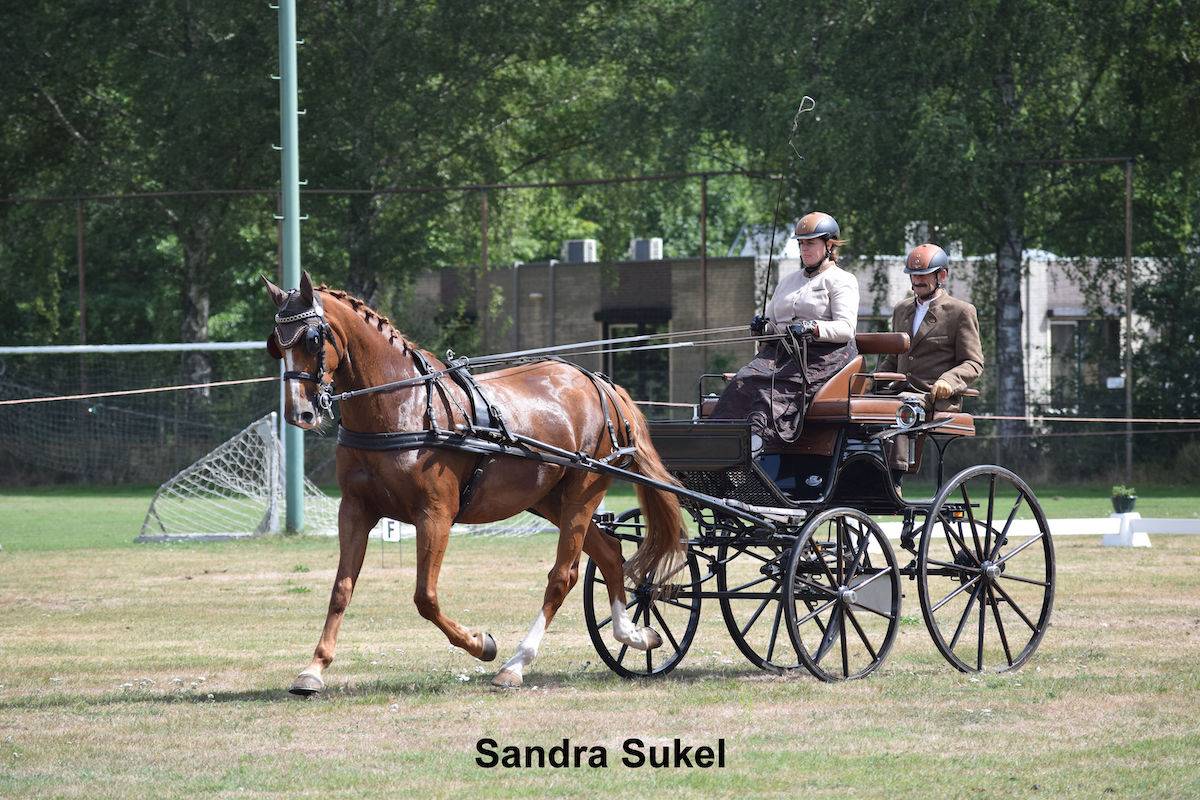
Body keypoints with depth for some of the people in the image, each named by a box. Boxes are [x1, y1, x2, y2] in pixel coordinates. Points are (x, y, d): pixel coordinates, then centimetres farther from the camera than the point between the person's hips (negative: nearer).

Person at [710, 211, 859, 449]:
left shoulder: (842, 281, 6)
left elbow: (846, 328, -8)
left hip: (823, 354, -6)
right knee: (744, 381, -25)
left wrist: (813, 329, -25)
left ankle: (759, 433, -56)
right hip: (780, 350, 6)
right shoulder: (789, 281, 29)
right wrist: (762, 327, 2)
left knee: (780, 385, -36)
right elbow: (772, 323, 28)